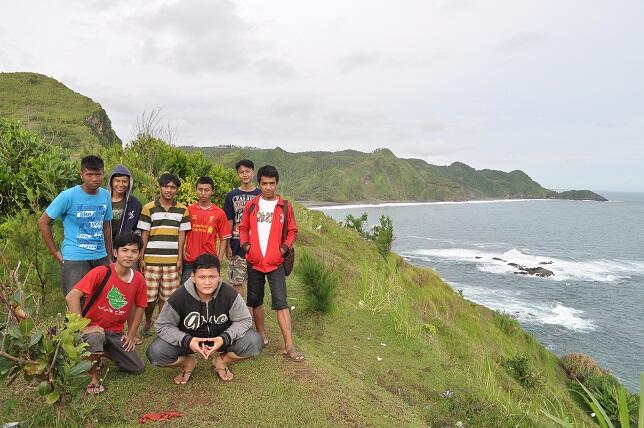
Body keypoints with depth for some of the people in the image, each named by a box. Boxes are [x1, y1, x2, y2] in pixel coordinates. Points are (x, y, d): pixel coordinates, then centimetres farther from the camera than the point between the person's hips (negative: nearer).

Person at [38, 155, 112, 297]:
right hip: (74, 259, -5)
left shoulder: (105, 195, 4)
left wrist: (109, 256, 13)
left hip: (101, 258, 5)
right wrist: (55, 253, -4)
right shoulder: (68, 196, -10)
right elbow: (43, 222, -3)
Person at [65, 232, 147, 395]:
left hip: (116, 332, 5)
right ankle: (92, 378, -12)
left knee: (137, 368, 1)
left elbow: (139, 307, 8)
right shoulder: (100, 272, -22)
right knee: (95, 338, -41)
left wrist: (131, 334, 5)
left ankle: (104, 352, 25)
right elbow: (72, 296, -26)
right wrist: (83, 327, -28)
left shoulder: (139, 279, -7)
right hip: (93, 327, -5)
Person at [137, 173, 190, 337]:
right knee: (149, 296, 5)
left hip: (172, 260, 1)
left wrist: (180, 258, 1)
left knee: (166, 296, 6)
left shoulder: (182, 210, 6)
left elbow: (181, 235, 6)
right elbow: (144, 235, 2)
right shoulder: (148, 208, 2)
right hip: (151, 260, -1)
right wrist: (141, 258, -1)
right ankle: (148, 322, 31)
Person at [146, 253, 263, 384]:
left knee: (254, 342, -22)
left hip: (220, 337, 1)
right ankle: (187, 363, 11)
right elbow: (163, 325, -13)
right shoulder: (179, 297, -23)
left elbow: (244, 320, -13)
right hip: (189, 339, 0)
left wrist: (225, 338, -30)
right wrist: (186, 340, -29)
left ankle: (221, 361, 10)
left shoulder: (229, 294, -22)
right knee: (155, 352, -24)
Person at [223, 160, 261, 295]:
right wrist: (227, 245, -1)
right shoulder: (232, 195, 4)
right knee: (237, 281, 5)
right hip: (237, 245, 0)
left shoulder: (260, 195, 4)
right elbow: (229, 222, 4)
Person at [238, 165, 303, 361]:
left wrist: (286, 246, -9)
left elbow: (292, 231, 6)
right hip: (254, 262, 3)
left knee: (281, 303, -7)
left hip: (275, 263, -2)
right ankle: (261, 335, 31)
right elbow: (243, 227, 13)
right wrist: (245, 243, -3)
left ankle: (289, 345, -5)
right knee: (255, 301, 13)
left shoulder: (285, 207, 0)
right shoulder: (251, 205, 5)